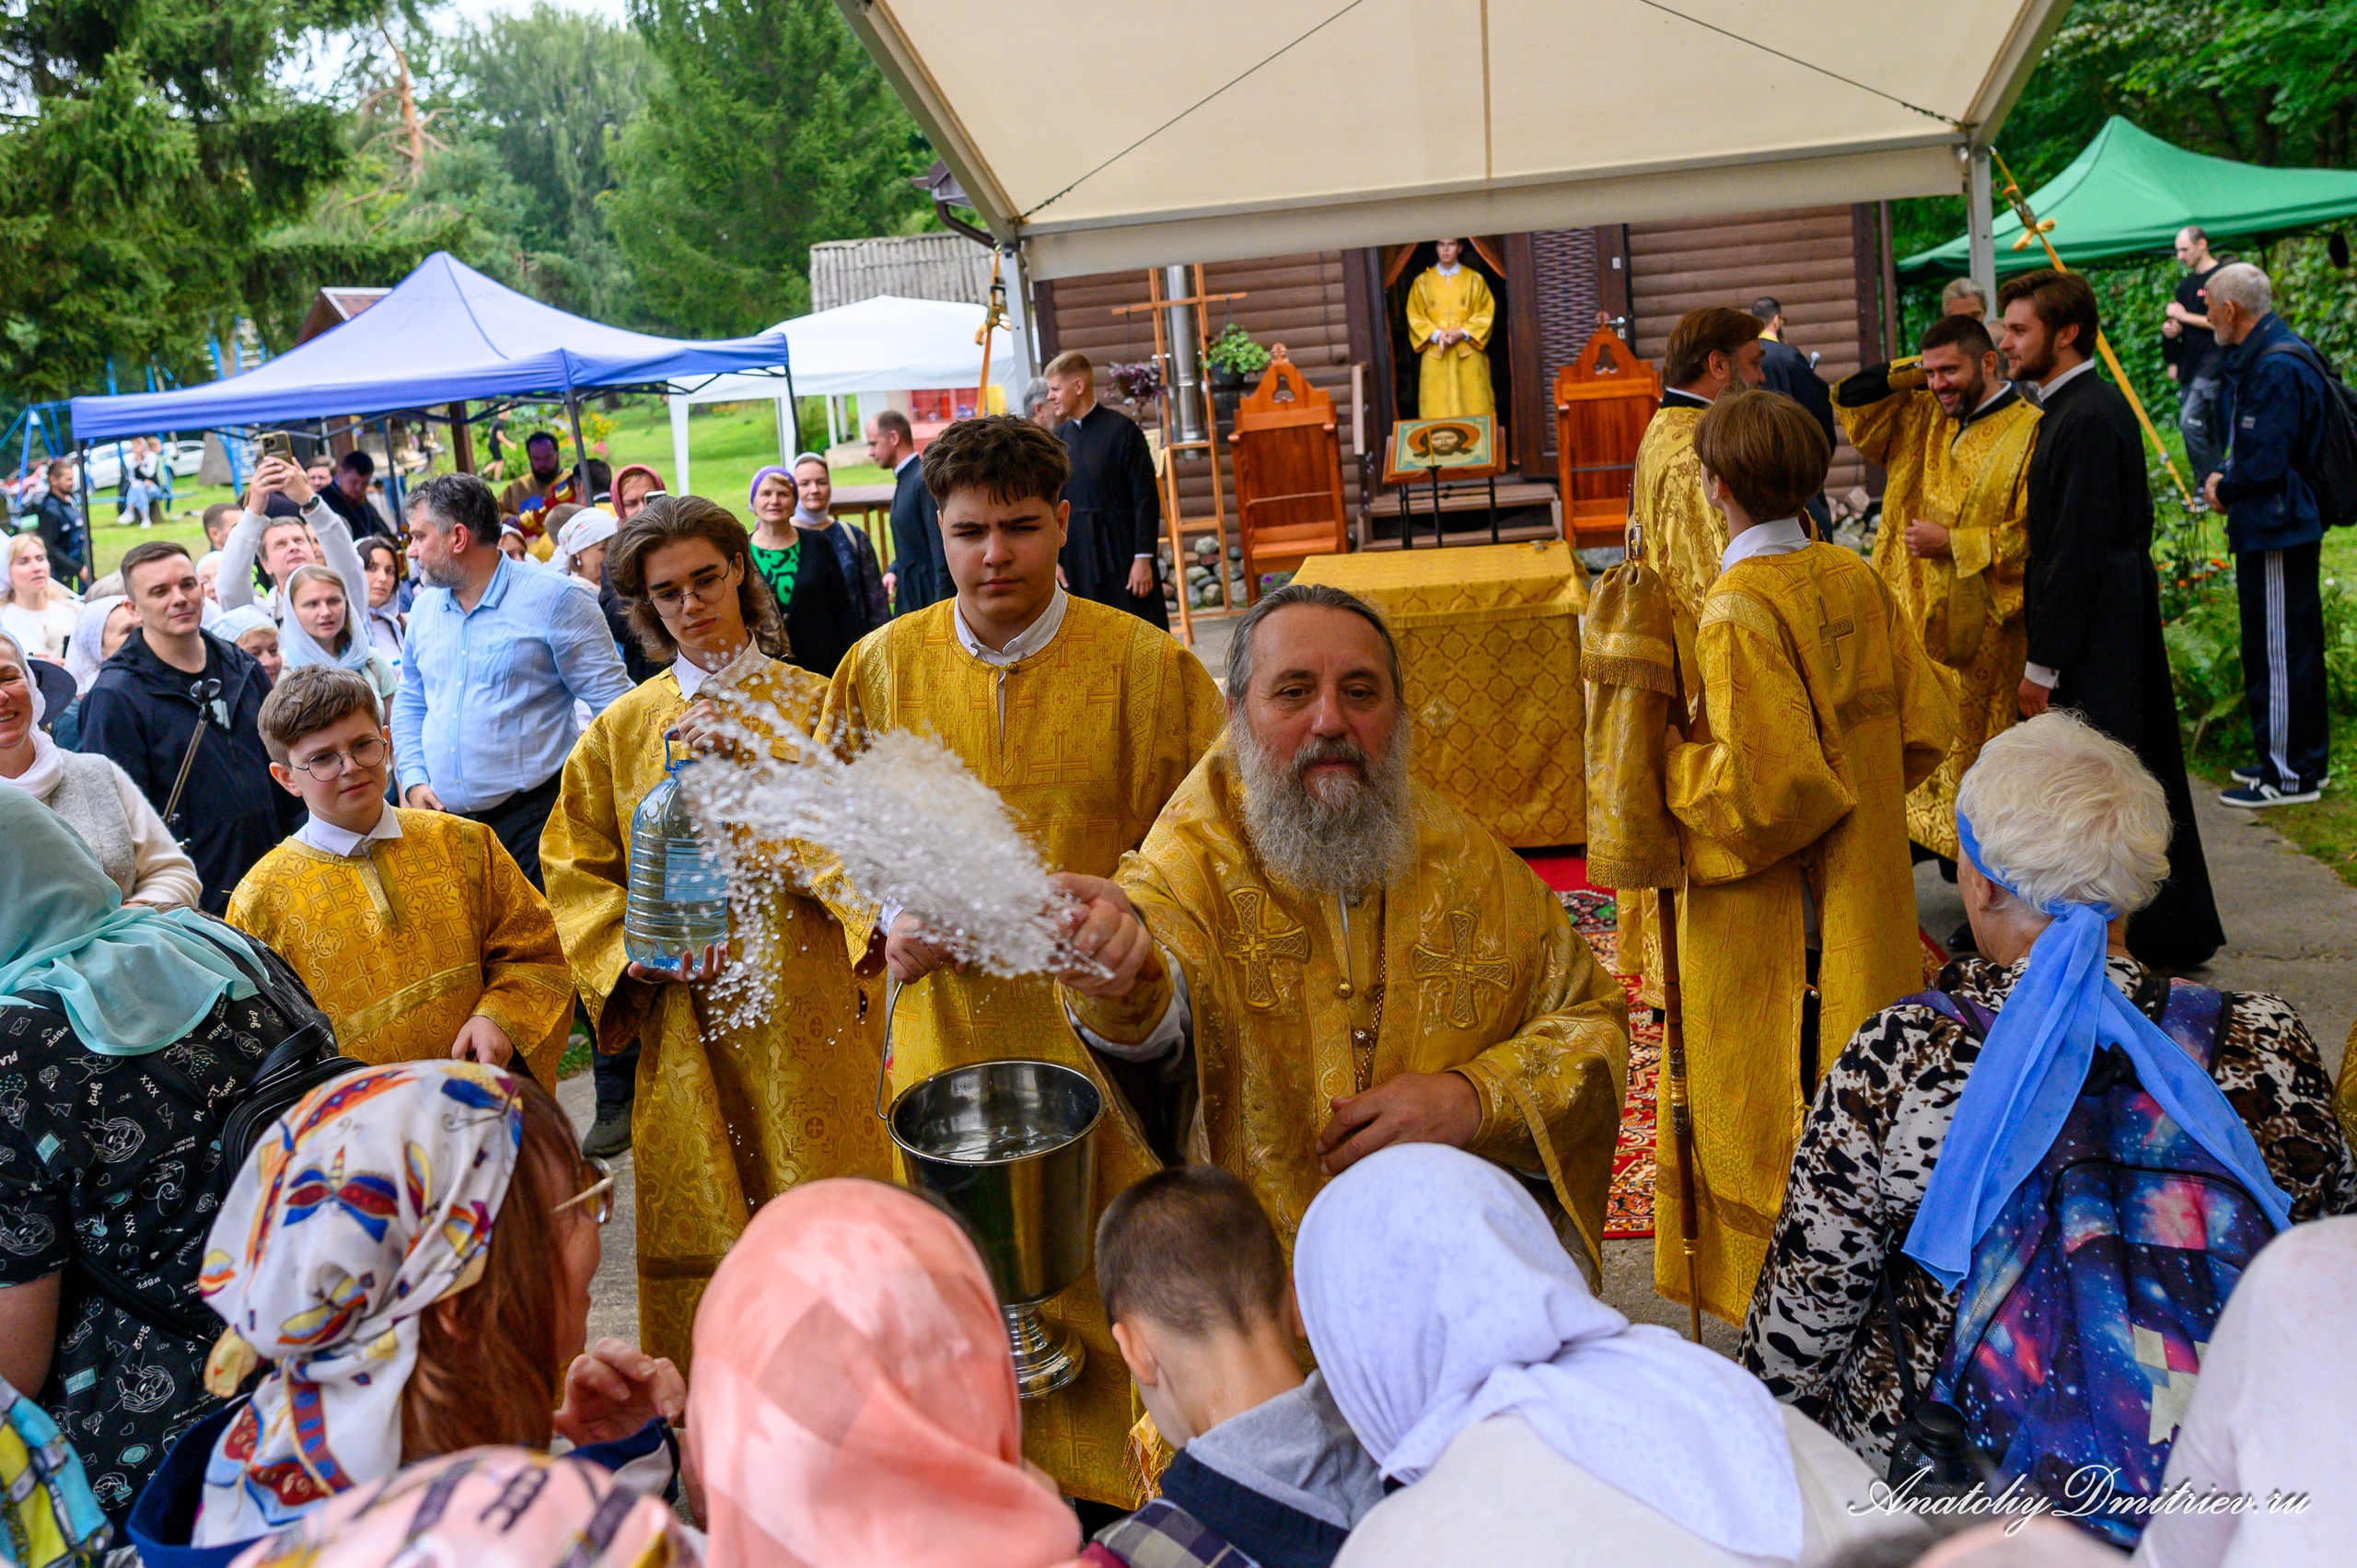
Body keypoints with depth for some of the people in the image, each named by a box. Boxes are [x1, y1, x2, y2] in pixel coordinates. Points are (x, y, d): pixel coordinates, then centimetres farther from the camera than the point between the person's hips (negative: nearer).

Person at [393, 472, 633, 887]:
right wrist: (414, 779, 8)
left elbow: (613, 702, -8)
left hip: (535, 820, -5)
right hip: (445, 819, 6)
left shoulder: (553, 600, -6)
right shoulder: (424, 609, 13)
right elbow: (410, 703, 24)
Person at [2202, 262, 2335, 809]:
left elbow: (2264, 462, -24)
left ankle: (2291, 775, 4)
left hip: (2276, 531, -11)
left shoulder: (2276, 368, -22)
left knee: (2279, 651, -4)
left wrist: (2225, 489, -7)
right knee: (2288, 648, 18)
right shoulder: (2257, 358, 12)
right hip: (2276, 524, 11)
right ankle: (2290, 759, 28)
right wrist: (2221, 474, 6)